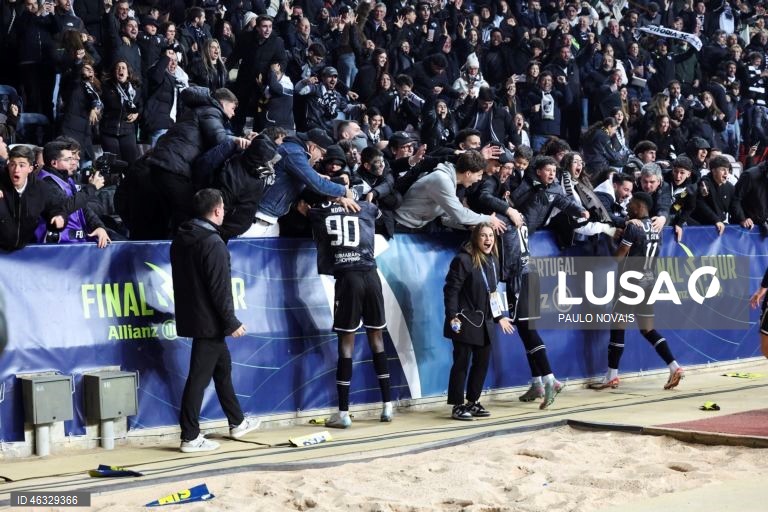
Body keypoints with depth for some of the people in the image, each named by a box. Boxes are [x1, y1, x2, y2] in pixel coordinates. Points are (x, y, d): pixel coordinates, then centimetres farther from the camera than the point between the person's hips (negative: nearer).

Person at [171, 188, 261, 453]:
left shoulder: (181, 239, 9)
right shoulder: (213, 243, -18)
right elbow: (220, 289, -20)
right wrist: (232, 322, -13)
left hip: (191, 315, 9)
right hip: (209, 321, -9)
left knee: (223, 367, 21)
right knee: (199, 376, -5)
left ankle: (237, 422, 33)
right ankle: (190, 437, -1)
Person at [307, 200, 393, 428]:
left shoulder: (318, 212, 4)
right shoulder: (366, 208, 12)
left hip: (347, 278, -2)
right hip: (370, 276, 2)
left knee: (346, 343, 0)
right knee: (377, 339, 12)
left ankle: (343, 413, 1)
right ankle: (387, 405, 17)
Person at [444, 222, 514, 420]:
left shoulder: (493, 261, 10)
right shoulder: (463, 259, -14)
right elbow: (451, 290, -15)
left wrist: (499, 317, 19)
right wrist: (453, 316, -20)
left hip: (485, 322, 8)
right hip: (465, 321, -8)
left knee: (482, 362, 11)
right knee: (462, 363, -3)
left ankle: (473, 402, 21)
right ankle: (458, 406, 2)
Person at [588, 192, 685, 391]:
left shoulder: (633, 226, -15)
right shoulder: (655, 228, 10)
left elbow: (619, 256, -14)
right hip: (649, 282, 8)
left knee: (617, 328, 0)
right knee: (648, 329, 14)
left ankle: (611, 377, 3)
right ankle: (675, 368, 5)